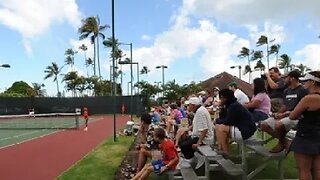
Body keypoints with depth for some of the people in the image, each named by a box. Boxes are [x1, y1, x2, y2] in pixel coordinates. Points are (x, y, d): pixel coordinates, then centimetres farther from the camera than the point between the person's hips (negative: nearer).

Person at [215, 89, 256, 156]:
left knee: (220, 128, -18)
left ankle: (225, 151, -5)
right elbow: (222, 118, 11)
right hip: (241, 128, 10)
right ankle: (221, 147, 8)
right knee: (218, 126, 9)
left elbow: (228, 121, -19)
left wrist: (217, 120, -3)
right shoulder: (230, 105, 9)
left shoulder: (234, 106, -19)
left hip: (246, 131, -10)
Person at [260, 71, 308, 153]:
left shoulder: (302, 90, -8)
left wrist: (286, 114, -18)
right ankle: (283, 141, 6)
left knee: (278, 125, -36)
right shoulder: (286, 91, 16)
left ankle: (282, 143, -5)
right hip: (285, 115, 8)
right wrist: (278, 113, -1)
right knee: (263, 125, -4)